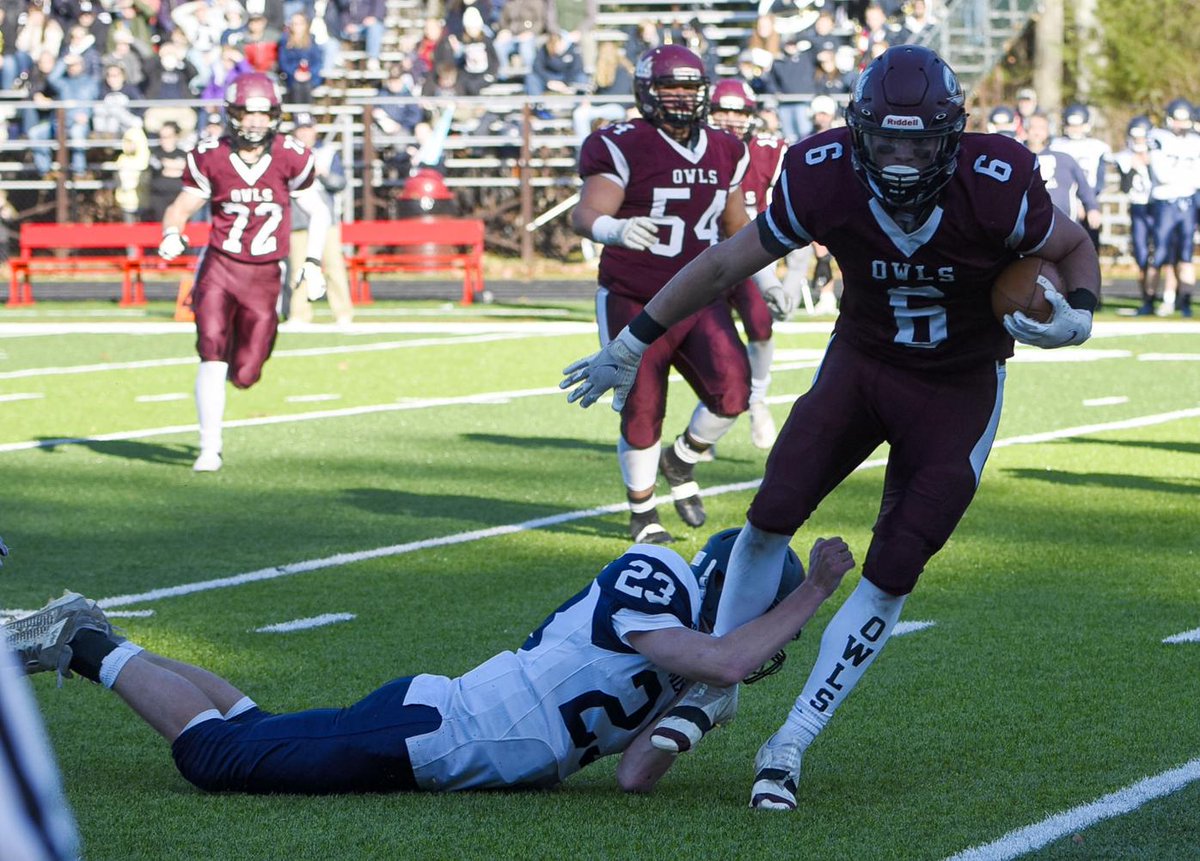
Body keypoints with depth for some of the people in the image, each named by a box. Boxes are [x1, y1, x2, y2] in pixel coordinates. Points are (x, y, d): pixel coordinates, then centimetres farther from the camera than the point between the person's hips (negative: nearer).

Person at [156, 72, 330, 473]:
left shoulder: (290, 158, -3)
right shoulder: (211, 157, -3)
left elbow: (317, 213, 10)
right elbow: (181, 207, 4)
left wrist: (312, 262, 2)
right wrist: (171, 236, -17)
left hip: (265, 277, 1)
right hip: (219, 268, -1)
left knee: (244, 375, -1)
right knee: (213, 354, -18)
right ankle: (210, 448, -9)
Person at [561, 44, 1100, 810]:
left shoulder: (997, 188, -27)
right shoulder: (824, 180, -21)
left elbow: (1074, 247, -6)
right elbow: (730, 262, -7)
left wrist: (1076, 316, -28)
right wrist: (633, 343, -2)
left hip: (959, 392, -2)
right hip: (861, 363, 2)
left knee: (892, 574, -7)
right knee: (773, 514, -12)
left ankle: (791, 746, 3)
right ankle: (714, 687, 9)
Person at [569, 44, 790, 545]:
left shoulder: (723, 153, 6)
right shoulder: (623, 147, -13)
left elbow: (737, 227, 20)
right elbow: (585, 215, -24)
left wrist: (765, 281, 13)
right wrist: (616, 229, -46)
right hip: (634, 303, -4)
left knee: (732, 388, -14)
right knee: (642, 411, 0)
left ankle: (681, 462, 16)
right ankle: (642, 514, 21)